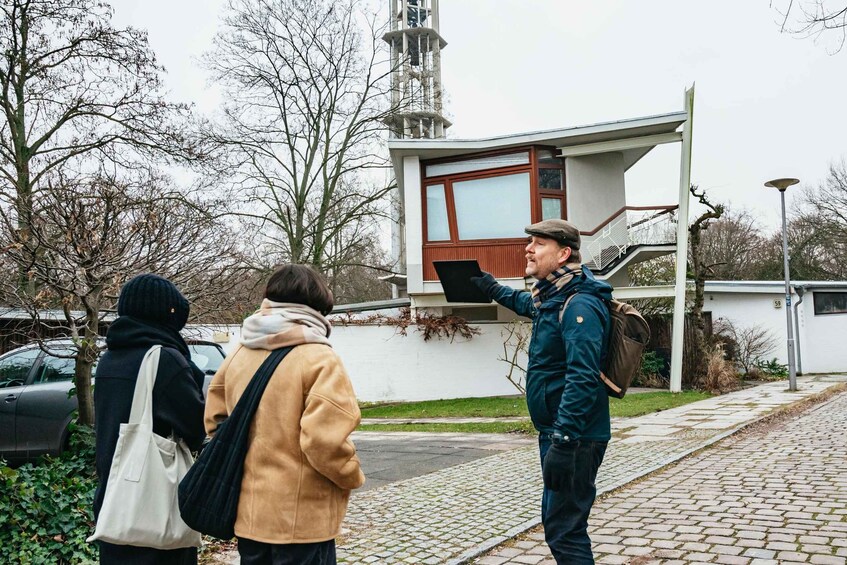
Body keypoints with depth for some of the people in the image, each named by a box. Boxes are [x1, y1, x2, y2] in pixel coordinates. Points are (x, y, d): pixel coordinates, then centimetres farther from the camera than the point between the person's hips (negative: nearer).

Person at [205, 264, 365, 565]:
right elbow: (326, 440, -23)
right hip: (301, 520, -6)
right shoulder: (318, 358, -15)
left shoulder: (238, 355, 5)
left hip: (247, 514, 6)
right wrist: (353, 476, -5)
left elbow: (215, 420, 12)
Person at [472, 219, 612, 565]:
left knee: (564, 530, -4)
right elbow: (528, 304, 38)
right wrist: (494, 289, 40)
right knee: (556, 522, 19)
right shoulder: (550, 297, 10)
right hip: (556, 432, 10)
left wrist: (563, 443, -31)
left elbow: (582, 379, -28)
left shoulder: (579, 305, -20)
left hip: (574, 438, -10)